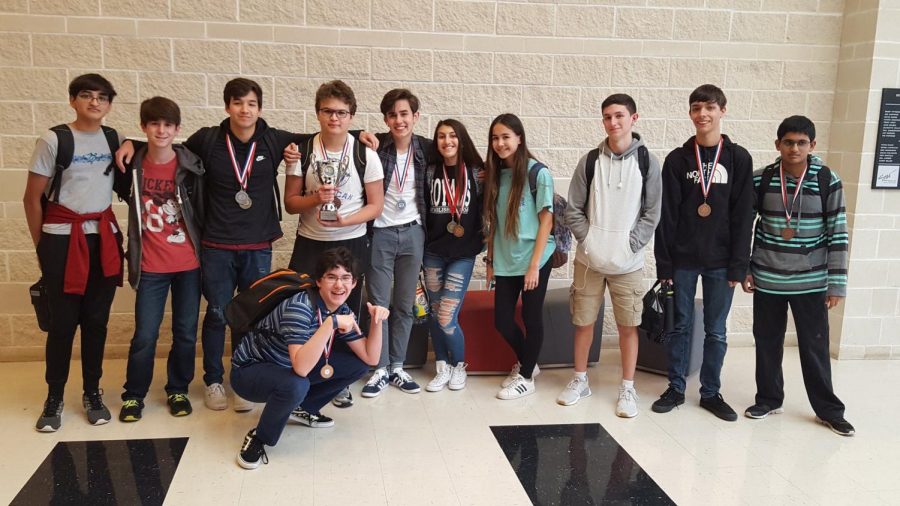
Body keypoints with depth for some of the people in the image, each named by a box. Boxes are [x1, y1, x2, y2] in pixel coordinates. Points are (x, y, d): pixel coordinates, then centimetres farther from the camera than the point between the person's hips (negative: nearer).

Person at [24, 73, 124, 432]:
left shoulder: (114, 139, 5)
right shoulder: (54, 140, -6)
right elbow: (32, 198, -2)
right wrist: (41, 245, 1)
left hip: (103, 237, 3)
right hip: (62, 237, -3)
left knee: (96, 320, 7)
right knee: (63, 322, 1)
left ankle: (92, 393, 19)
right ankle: (54, 397, 14)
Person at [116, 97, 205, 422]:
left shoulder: (191, 166, -5)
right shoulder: (133, 167, -2)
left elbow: (203, 209, 0)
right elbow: (125, 194, 19)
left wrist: (206, 250, 0)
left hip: (189, 263, 0)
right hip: (151, 266, 1)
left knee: (186, 332, 9)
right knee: (144, 335, 4)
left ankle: (178, 390, 26)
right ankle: (134, 395, 21)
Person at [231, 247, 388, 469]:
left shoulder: (343, 310, -7)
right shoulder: (300, 307, -31)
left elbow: (370, 358, -5)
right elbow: (301, 368, -42)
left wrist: (377, 322, -19)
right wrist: (331, 323, -46)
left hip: (288, 370, 7)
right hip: (249, 371, -7)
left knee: (358, 364, -4)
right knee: (296, 385, -40)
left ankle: (303, 408, 14)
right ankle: (258, 438, -11)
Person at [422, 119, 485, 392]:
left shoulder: (476, 172, -2)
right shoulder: (430, 171, 2)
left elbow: (485, 209, 4)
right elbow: (421, 209, 5)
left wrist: (484, 238, -4)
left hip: (463, 253, -2)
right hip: (433, 251, 2)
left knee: (447, 318, -7)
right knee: (434, 314, 7)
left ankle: (459, 365, 17)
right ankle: (442, 367, 24)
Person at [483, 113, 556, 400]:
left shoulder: (538, 173, -9)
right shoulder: (496, 174, 7)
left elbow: (546, 220, -11)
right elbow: (493, 222, 11)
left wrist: (534, 265, -15)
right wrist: (491, 260, 9)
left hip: (534, 260, -5)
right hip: (505, 262, 5)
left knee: (531, 317, 6)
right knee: (502, 320, 8)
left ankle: (526, 377, 22)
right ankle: (525, 362, 33)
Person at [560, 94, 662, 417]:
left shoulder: (647, 162, -2)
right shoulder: (590, 161, 1)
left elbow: (652, 214, -2)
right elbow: (573, 210, 2)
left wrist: (630, 245, -11)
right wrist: (588, 241, -9)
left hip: (628, 262, -1)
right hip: (589, 259, 1)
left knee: (628, 326, 5)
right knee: (583, 322, 9)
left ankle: (628, 389, 17)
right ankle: (580, 380, 26)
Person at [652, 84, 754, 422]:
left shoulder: (739, 159, 0)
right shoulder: (677, 159, 1)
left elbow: (743, 216, -2)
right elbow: (667, 215, -1)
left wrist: (738, 265, -7)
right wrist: (664, 263, -5)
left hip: (720, 261, 0)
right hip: (683, 258, 0)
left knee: (716, 331, 9)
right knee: (681, 326, 9)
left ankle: (711, 393, 22)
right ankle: (675, 389, 21)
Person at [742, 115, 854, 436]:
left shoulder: (828, 181, -5)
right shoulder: (760, 179, -2)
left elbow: (837, 235, -4)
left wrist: (837, 283, -5)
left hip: (811, 281, -1)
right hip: (767, 278, 1)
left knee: (815, 345, 6)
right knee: (767, 342, 10)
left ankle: (828, 409, 20)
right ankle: (769, 399, 27)